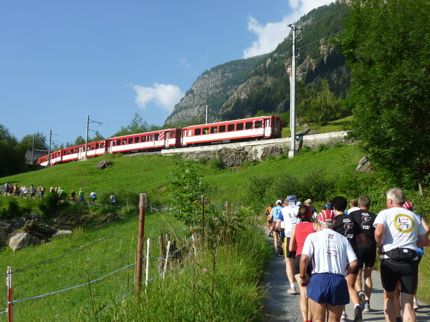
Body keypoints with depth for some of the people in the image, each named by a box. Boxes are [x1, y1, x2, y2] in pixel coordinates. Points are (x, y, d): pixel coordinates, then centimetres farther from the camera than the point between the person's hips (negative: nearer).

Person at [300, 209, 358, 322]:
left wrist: (302, 276, 5)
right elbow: (353, 262, 3)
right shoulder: (342, 239, 14)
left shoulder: (313, 236, 5)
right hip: (339, 281, 3)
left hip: (319, 279, -3)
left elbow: (304, 258, -9)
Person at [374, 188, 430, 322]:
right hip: (411, 261, 2)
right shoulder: (414, 216, 15)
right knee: (407, 304, 3)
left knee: (389, 296, 21)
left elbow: (378, 232, -16)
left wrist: (379, 245, 2)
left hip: (390, 259, -2)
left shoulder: (385, 213, 3)